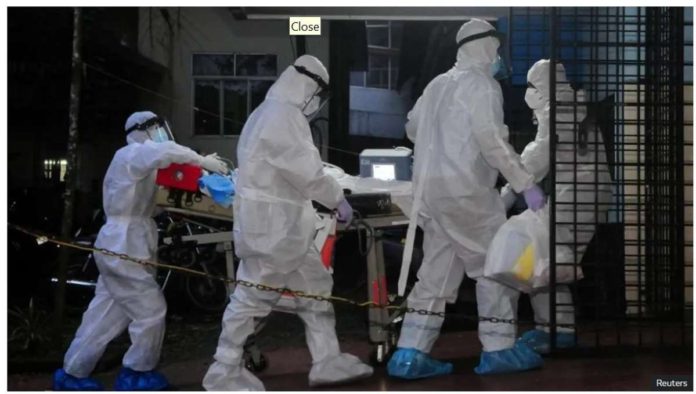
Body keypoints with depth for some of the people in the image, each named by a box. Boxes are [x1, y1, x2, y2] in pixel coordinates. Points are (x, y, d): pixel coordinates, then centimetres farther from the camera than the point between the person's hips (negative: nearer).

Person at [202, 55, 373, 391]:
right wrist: (338, 199, -8)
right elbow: (306, 170, -19)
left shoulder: (271, 113, 16)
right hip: (272, 226, -11)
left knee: (315, 288, 14)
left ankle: (327, 361, 20)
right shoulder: (282, 116, -17)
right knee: (252, 297, -2)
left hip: (284, 226, 11)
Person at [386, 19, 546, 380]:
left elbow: (412, 127, 27)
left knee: (437, 271, 10)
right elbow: (492, 140, -18)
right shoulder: (482, 84, -8)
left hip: (429, 188, 8)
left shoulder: (438, 83, 17)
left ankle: (410, 354, 6)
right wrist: (526, 183, -16)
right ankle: (498, 349, 9)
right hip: (465, 189, -8)